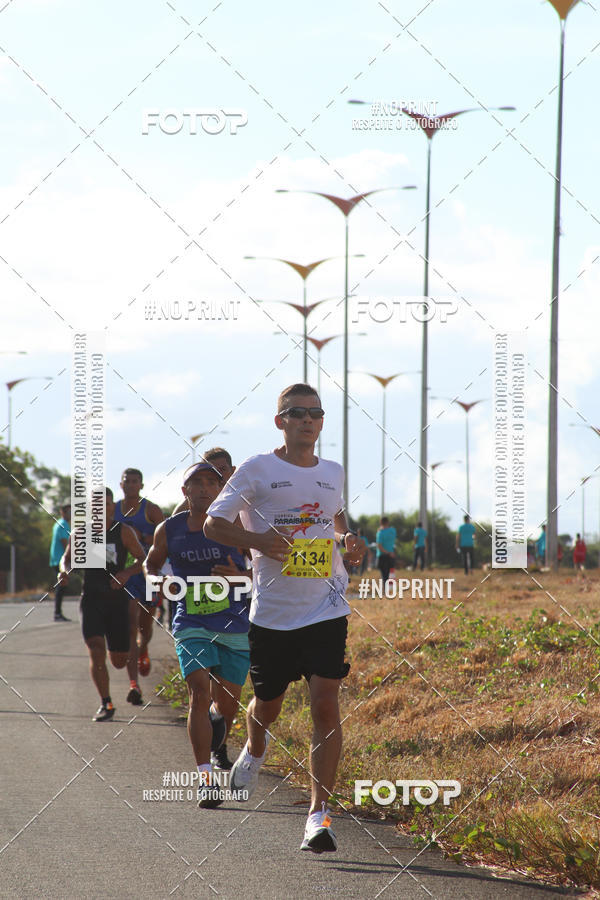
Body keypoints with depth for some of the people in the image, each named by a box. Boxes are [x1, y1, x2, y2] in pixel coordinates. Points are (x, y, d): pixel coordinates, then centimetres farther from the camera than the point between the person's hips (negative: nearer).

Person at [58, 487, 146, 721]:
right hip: (91, 599, 1)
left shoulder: (124, 532, -5)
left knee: (119, 662, 5)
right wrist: (65, 570, -8)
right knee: (96, 653, -16)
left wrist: (127, 573, -21)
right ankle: (106, 704, -8)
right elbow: (67, 557, 15)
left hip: (117, 600, -1)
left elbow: (143, 559, -1)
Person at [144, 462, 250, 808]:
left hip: (235, 627, 0)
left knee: (228, 707, 6)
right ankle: (206, 779, -22)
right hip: (192, 626, 0)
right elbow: (152, 563, 21)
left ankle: (213, 752, 39)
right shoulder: (169, 530, 2)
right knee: (200, 693, -20)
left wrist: (241, 577, -20)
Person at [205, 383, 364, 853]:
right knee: (268, 704, 13)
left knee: (326, 704, -13)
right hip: (273, 612, -1)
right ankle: (255, 750, 51)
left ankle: (320, 814, -13)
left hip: (326, 609, 1)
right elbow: (214, 523, -3)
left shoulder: (333, 473, 10)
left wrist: (349, 541, 6)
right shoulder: (257, 469, -2)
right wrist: (255, 540, -21)